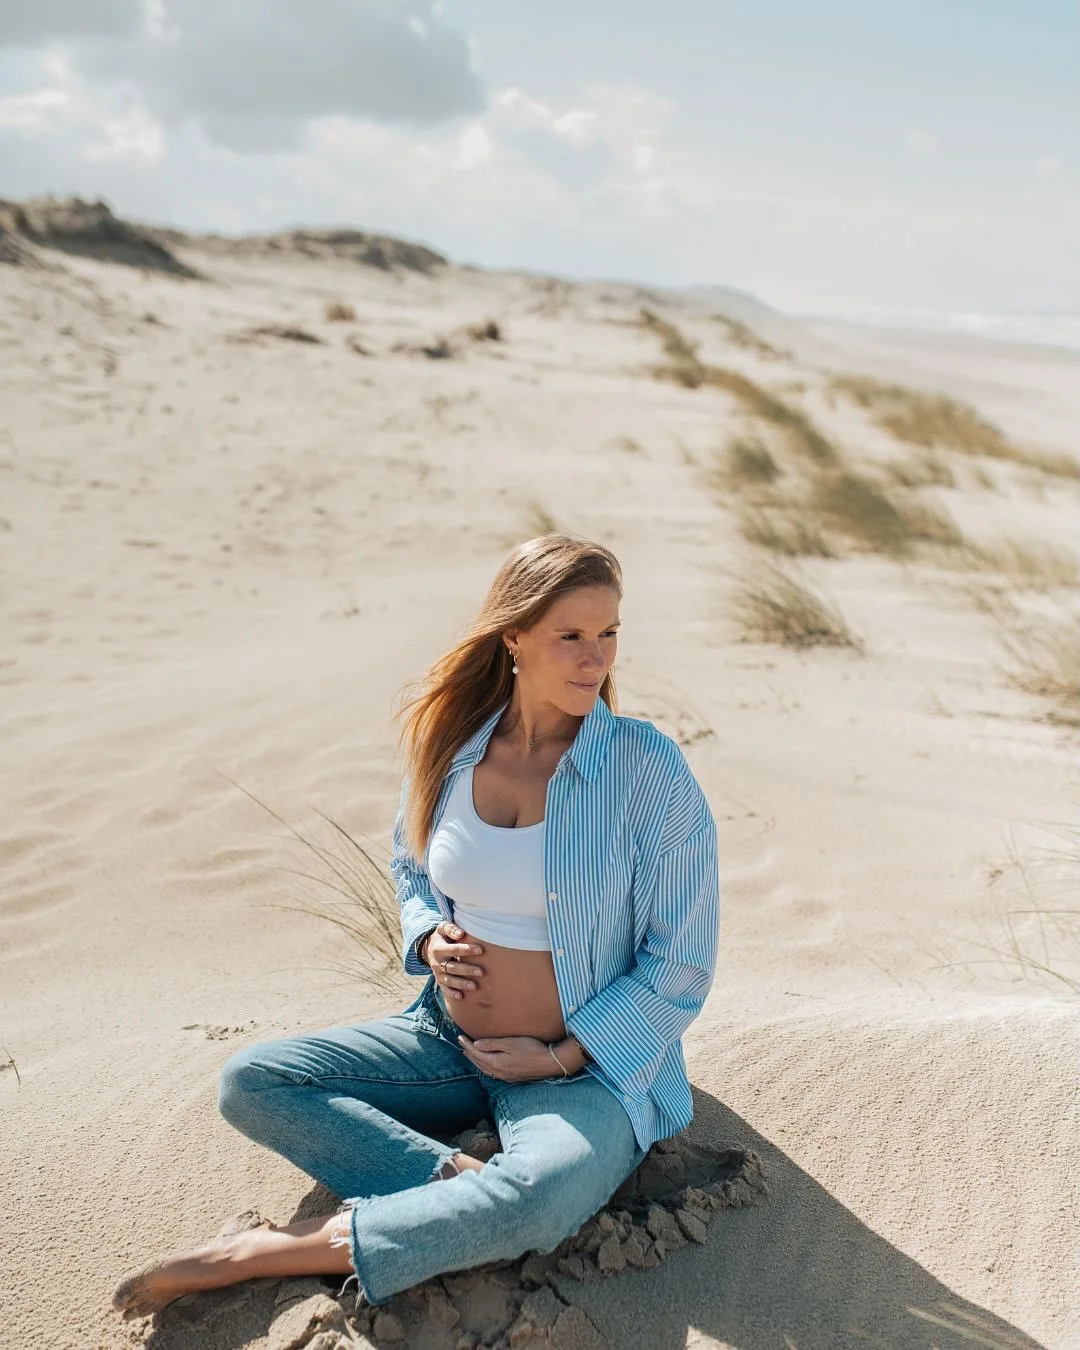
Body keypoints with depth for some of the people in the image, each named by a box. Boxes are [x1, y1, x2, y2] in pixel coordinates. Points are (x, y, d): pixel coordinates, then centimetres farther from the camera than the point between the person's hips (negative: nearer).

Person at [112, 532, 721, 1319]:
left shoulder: (650, 768, -16)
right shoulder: (449, 748, -4)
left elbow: (680, 968, -10)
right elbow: (411, 865, 17)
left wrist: (558, 1058, -13)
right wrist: (429, 937, -4)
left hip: (588, 1067, -4)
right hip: (450, 1041, 5)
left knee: (543, 1194, -37)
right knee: (250, 1082, -8)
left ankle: (278, 1251, -20)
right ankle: (459, 1179, -18)